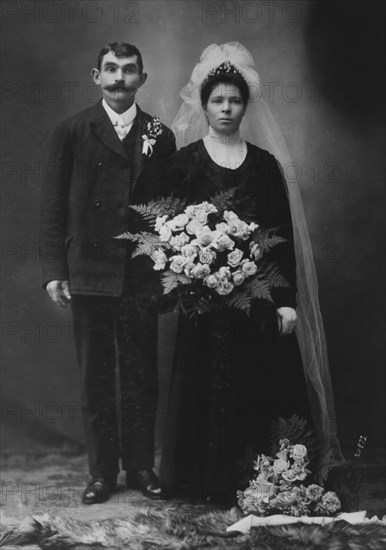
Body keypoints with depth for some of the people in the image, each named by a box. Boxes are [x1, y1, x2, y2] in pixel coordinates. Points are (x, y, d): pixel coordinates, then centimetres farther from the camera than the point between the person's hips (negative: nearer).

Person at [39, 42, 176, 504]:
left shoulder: (160, 136, 6)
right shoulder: (71, 132, 1)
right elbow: (53, 206, 0)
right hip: (89, 275, -1)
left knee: (142, 378, 8)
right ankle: (102, 472, 18)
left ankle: (141, 467, 22)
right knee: (96, 379, 8)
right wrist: (53, 270, -5)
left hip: (141, 276, 1)